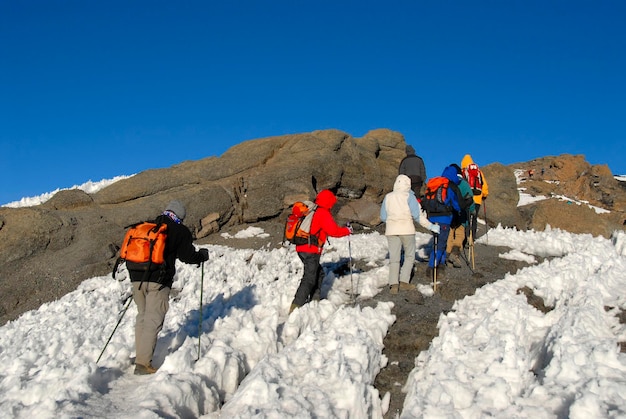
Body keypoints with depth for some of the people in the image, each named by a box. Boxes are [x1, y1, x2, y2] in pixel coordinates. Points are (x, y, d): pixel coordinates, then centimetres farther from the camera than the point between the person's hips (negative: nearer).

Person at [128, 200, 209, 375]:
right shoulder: (180, 231, 2)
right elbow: (188, 256, 0)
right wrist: (203, 255, 19)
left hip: (137, 277, 6)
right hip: (158, 281, -6)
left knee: (142, 316, 18)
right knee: (153, 320, -6)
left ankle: (140, 355, 22)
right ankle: (143, 363, -11)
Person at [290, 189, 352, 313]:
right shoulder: (323, 213, -9)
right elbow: (333, 231, -12)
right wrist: (347, 231, 3)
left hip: (301, 248, 9)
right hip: (311, 251, -9)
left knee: (319, 274, 21)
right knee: (309, 278, -8)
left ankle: (314, 300, 23)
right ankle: (296, 307, -14)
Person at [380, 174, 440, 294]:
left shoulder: (388, 197, 6)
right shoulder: (409, 196, -4)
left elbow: (383, 217, 9)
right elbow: (417, 215, -10)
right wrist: (431, 226, -6)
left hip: (391, 230, 3)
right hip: (406, 230, -3)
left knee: (394, 257, 4)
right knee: (409, 256, 10)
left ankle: (393, 284, -5)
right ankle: (404, 282, 1)